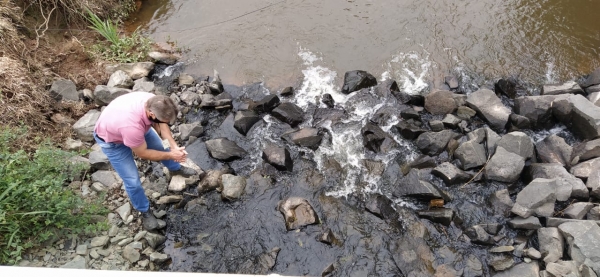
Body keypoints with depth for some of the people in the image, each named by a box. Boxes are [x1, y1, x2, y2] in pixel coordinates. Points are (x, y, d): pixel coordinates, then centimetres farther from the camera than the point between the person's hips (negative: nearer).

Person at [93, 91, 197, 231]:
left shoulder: (153, 102, -31)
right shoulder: (132, 125, -48)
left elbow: (161, 124, -11)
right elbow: (143, 153, -29)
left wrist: (174, 146, -22)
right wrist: (170, 155, -22)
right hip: (111, 140, -6)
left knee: (161, 146, 21)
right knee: (132, 180, -4)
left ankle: (176, 168, 52)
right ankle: (145, 211, 21)